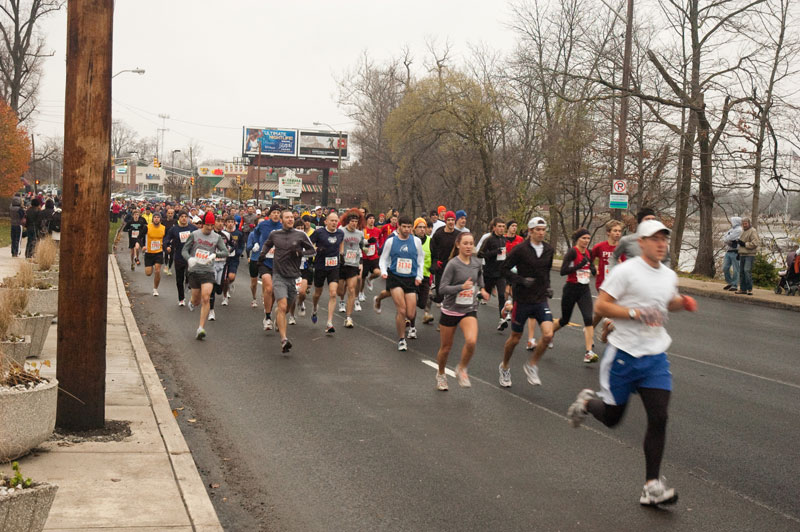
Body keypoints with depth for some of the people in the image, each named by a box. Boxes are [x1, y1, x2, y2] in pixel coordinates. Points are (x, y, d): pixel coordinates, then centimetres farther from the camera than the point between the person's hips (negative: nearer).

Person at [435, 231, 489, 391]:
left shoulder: (476, 263, 1)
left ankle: (461, 369, 2)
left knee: (471, 341, -23)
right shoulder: (453, 264, -15)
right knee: (446, 347, 9)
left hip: (469, 310, 3)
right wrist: (462, 286, -30)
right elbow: (443, 288, -18)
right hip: (450, 310, -3)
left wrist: (481, 289, 6)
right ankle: (441, 374, 38)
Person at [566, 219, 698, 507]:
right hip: (624, 353, -5)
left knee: (659, 418, -7)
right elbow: (601, 306, -14)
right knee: (612, 417, 7)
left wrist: (682, 303, 7)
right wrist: (636, 313, -24)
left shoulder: (669, 276, 10)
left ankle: (652, 487, -2)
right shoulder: (626, 270, -11)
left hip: (655, 356, 5)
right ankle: (586, 401, 42)